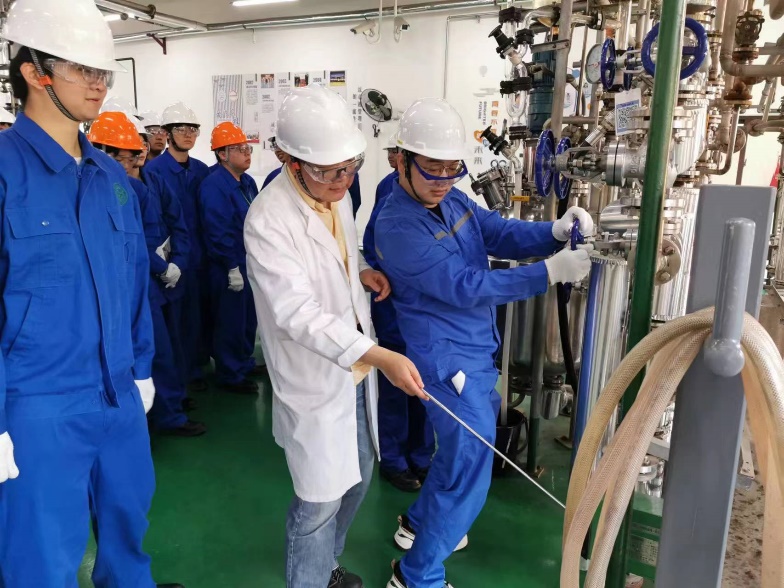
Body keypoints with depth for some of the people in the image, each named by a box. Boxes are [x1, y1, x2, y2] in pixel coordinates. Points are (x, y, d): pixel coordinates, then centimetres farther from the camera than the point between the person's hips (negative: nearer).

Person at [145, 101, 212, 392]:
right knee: (184, 312, 3)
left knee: (204, 309, 10)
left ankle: (200, 358, 30)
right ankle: (188, 370, 18)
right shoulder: (155, 169, -8)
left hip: (201, 251, 5)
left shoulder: (202, 170, 9)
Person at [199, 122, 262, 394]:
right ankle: (229, 375, 16)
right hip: (229, 267, -9)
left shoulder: (248, 182, 10)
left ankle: (244, 363, 36)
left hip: (251, 262, 9)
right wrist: (232, 268, -22)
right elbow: (218, 231, -23)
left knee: (249, 317, 19)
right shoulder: (213, 186, -18)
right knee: (231, 321, 2)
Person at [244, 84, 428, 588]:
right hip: (313, 377, -8)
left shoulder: (337, 194, 2)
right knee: (320, 499, 5)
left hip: (357, 366, 8)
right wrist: (381, 356, -35)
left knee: (357, 476, 22)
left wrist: (362, 270, -3)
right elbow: (298, 313, -29)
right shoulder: (268, 220, -23)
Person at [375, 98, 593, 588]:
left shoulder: (452, 199, 4)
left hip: (477, 349, 9)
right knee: (470, 473, -2)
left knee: (464, 447, 24)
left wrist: (557, 232, -18)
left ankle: (418, 523, 46)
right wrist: (552, 271, -26)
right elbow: (466, 286, -26)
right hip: (450, 358, -9)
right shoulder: (398, 226, -23)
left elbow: (502, 233, 2)